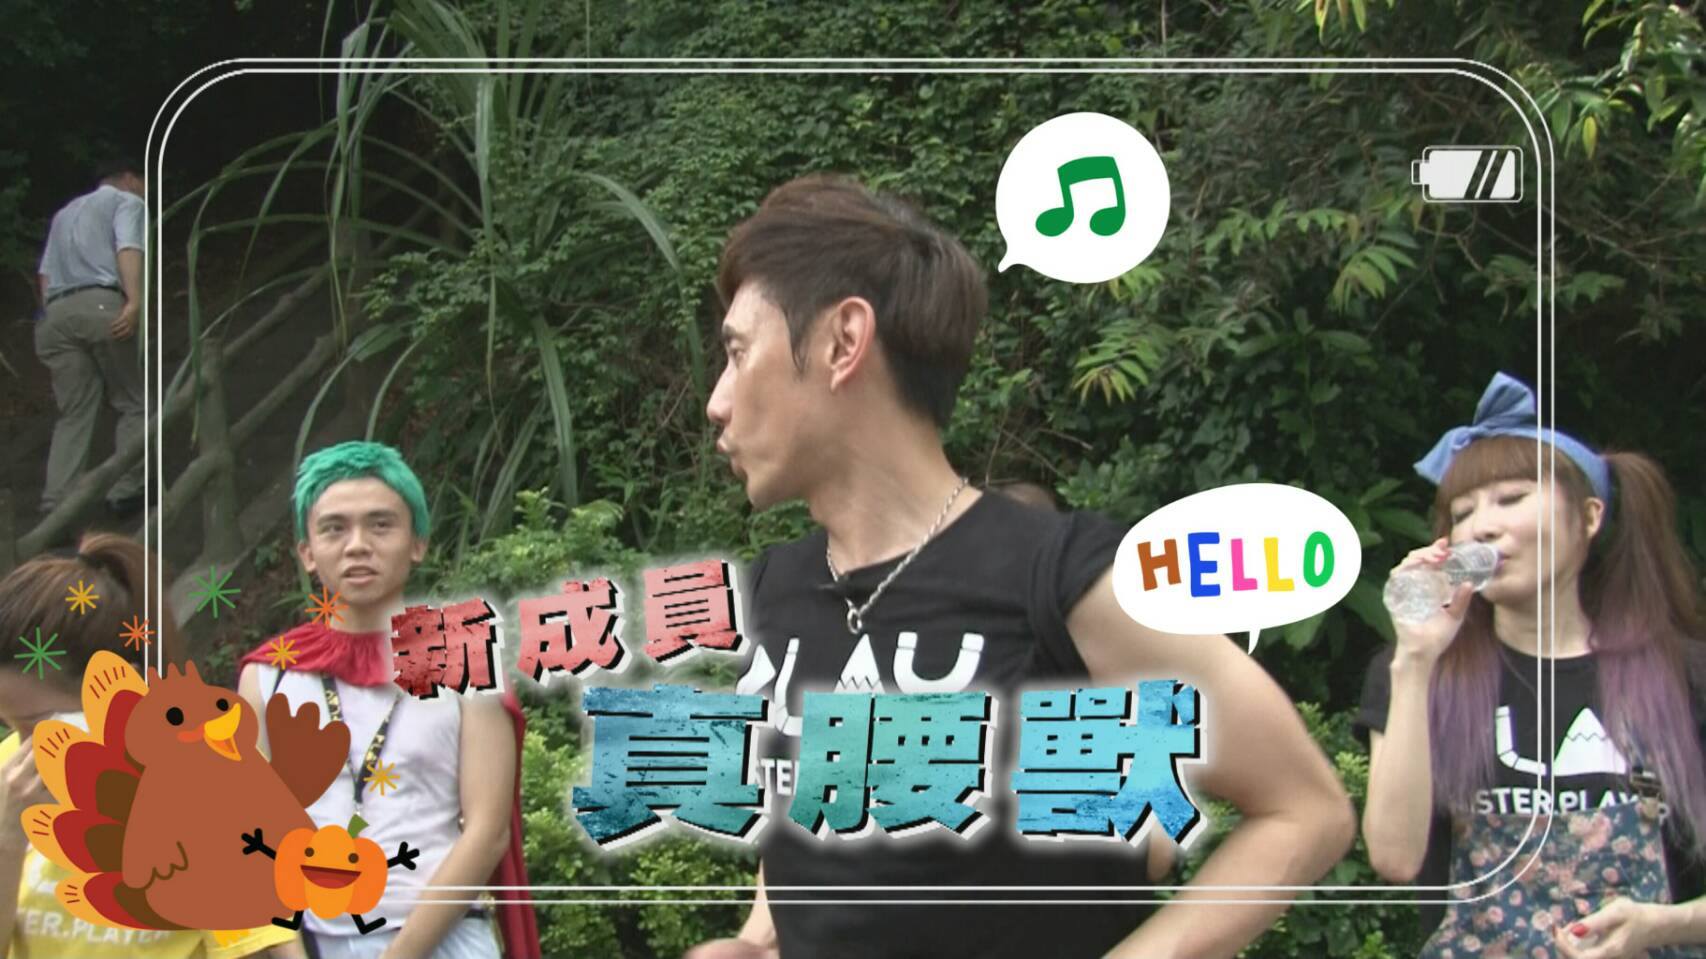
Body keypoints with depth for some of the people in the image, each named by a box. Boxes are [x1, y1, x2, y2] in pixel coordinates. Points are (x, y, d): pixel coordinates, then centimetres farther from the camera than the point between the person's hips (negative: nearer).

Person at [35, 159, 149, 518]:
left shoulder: (65, 213, 34)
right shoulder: (126, 201, 12)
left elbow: (45, 274, 24)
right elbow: (128, 249, -8)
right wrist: (134, 302, -22)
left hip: (57, 313, 6)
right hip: (102, 305, -6)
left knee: (73, 415, 4)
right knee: (132, 404, 4)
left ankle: (56, 505, -8)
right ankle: (125, 492, -4)